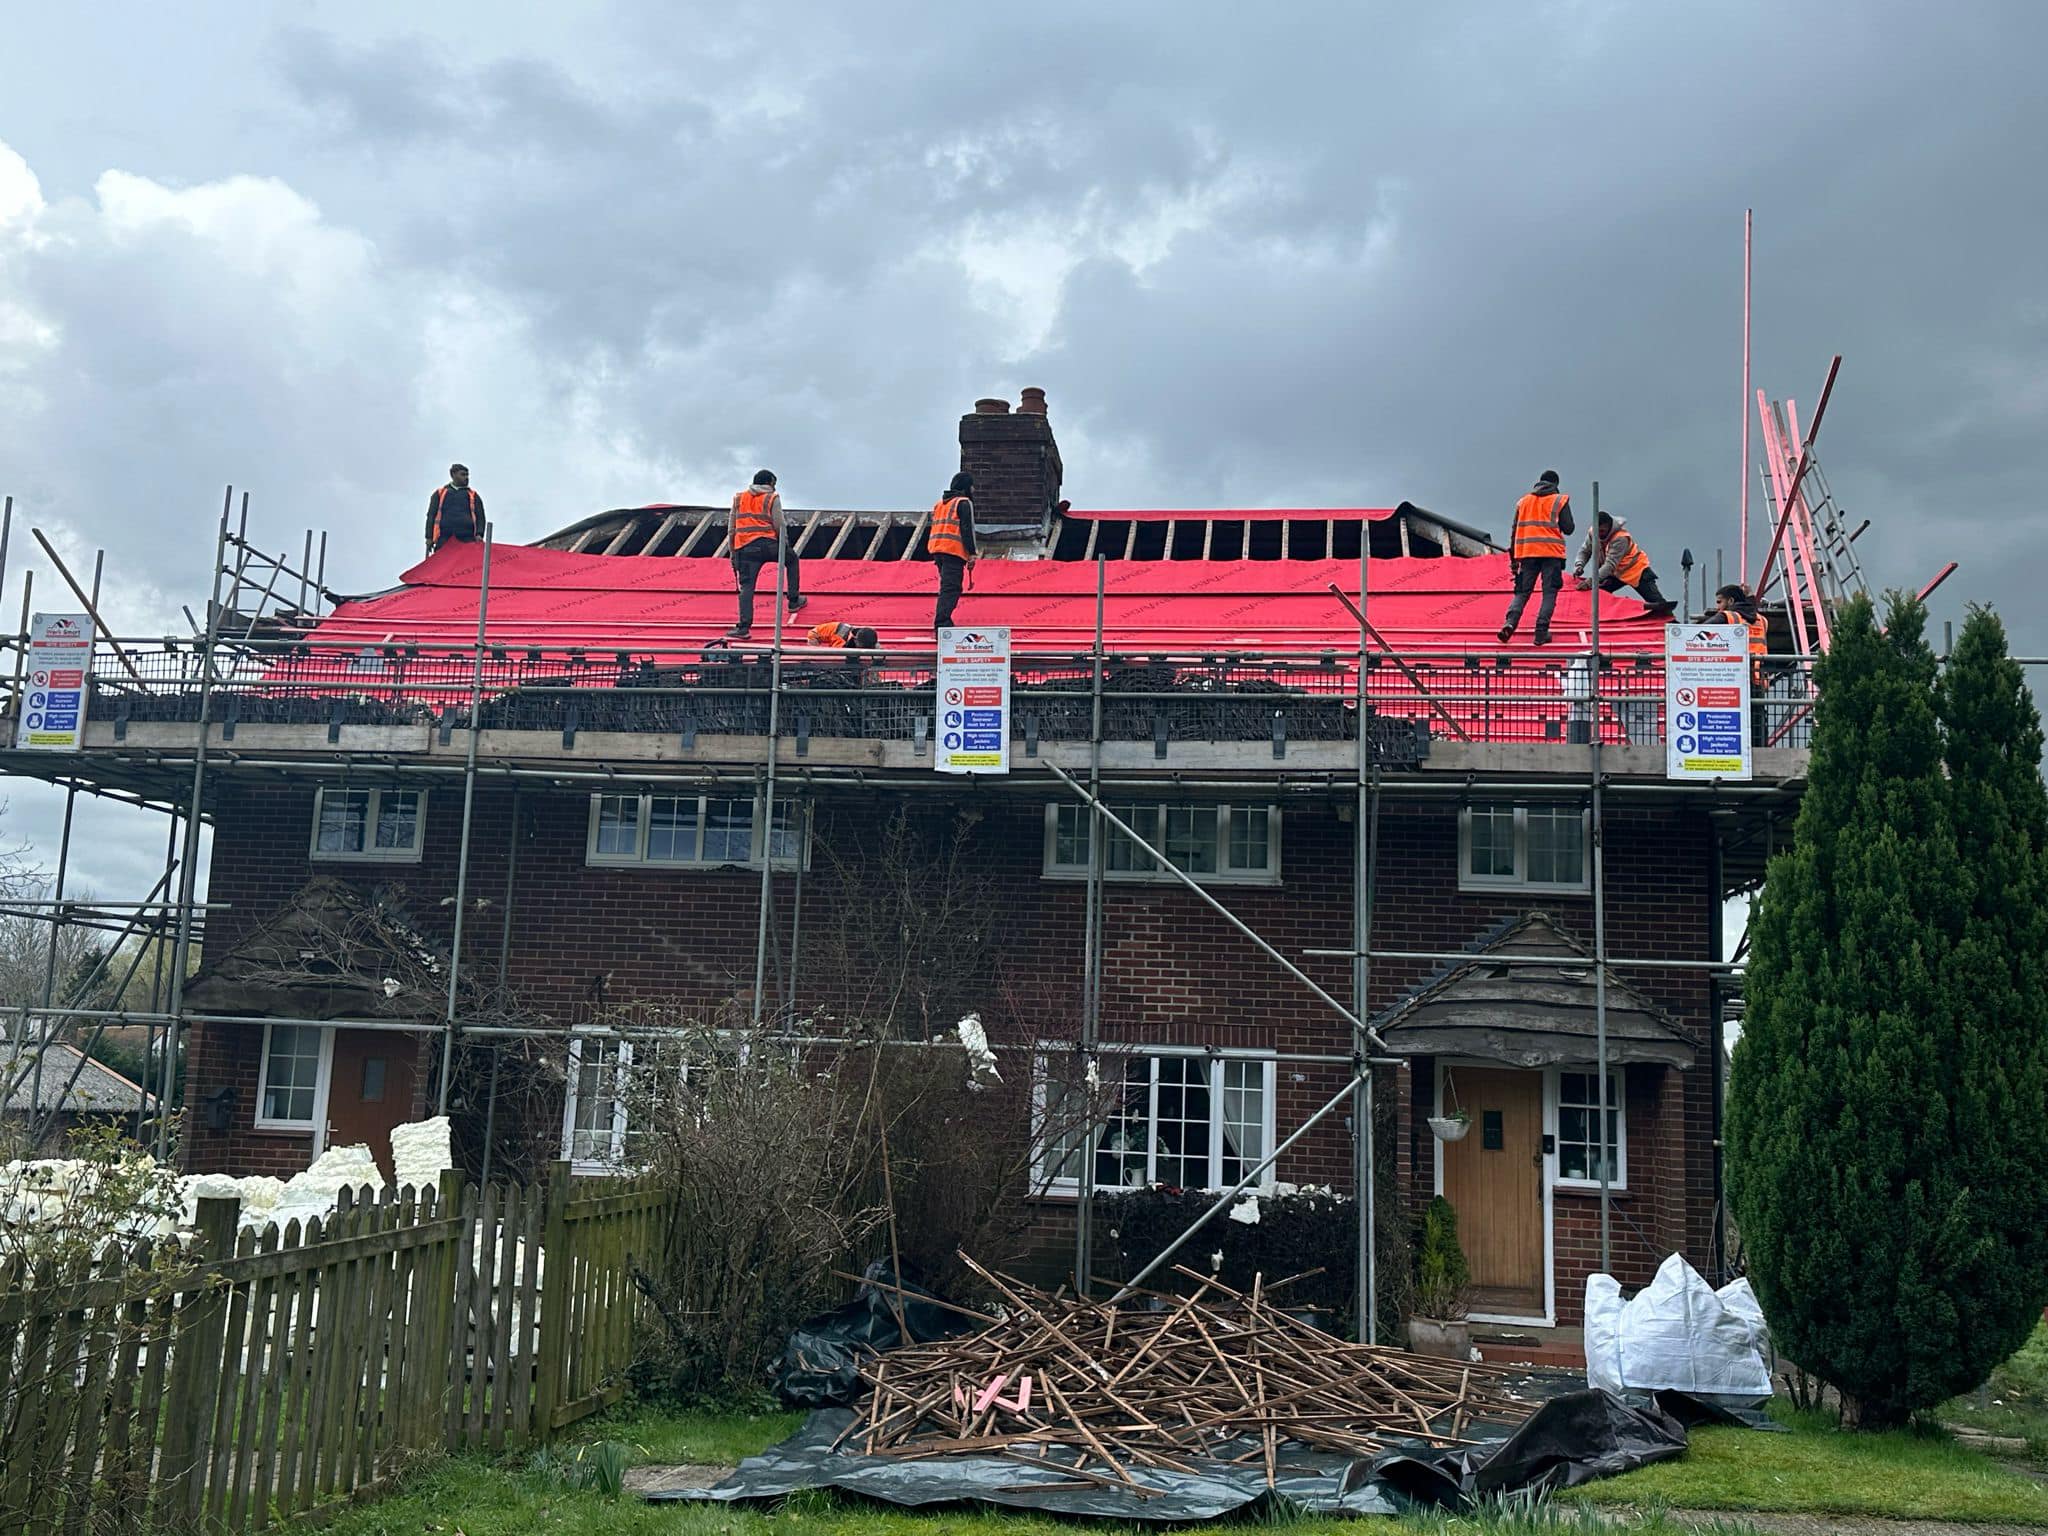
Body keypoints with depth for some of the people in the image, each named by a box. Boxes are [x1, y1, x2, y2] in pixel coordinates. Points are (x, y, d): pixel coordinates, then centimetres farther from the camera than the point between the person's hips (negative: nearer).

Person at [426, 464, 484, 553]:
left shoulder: (473, 496, 20)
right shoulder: (440, 494, 19)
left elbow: (480, 517, 14)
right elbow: (431, 515, 16)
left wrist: (479, 534, -4)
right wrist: (429, 537, 6)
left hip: (467, 540, 0)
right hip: (444, 539, 0)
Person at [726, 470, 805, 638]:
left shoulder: (738, 499, 19)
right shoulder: (772, 498, 7)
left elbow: (732, 529, 17)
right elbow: (779, 526, -2)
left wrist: (732, 553, 20)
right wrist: (784, 543, 13)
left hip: (744, 548, 2)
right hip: (768, 544, -2)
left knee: (746, 586, -3)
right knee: (791, 559, 27)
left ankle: (744, 627, -16)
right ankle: (794, 601, 29)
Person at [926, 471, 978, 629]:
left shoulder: (940, 503, 24)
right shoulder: (964, 503, -1)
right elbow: (967, 529, -10)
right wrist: (972, 553, -11)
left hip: (936, 549, 8)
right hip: (954, 550, -8)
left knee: (947, 586, 18)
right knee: (951, 588, -13)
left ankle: (943, 621, 18)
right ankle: (941, 623, -24)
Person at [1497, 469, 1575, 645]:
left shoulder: (1523, 501, 16)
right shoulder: (1560, 500, 5)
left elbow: (1515, 530, 15)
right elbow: (1568, 528, -1)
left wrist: (1513, 559, 18)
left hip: (1527, 552, 3)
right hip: (1551, 552, -3)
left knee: (1522, 592, 5)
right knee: (1549, 593, 2)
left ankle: (1510, 622, -19)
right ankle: (1541, 633, -8)